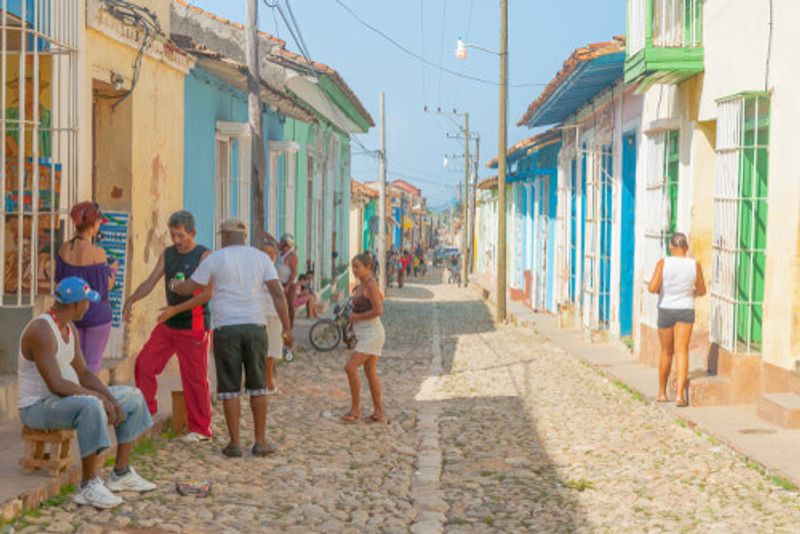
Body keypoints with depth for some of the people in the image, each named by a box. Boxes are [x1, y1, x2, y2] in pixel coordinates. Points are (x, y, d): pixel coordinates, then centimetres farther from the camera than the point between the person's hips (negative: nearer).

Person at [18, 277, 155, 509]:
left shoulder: (70, 329, 7)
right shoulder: (42, 331, -25)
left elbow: (84, 374, 8)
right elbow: (56, 385, -31)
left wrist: (112, 400, -8)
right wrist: (101, 396, -23)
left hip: (65, 400, 10)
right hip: (37, 407, -10)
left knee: (133, 397, 10)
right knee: (92, 407, -39)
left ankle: (121, 473, 10)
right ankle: (88, 486, -28)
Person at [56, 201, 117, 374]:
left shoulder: (65, 248, -4)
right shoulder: (97, 253, -21)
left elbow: (59, 279, 8)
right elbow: (103, 290, -17)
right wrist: (112, 270, 0)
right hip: (96, 313, -6)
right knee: (92, 363, 5)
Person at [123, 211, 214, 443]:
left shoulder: (204, 256, -10)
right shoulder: (168, 254, 9)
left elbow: (207, 293, -18)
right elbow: (151, 281, 5)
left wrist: (176, 309, -26)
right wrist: (132, 299, -14)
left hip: (194, 326, -6)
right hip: (168, 325, 6)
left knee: (194, 378, -4)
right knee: (144, 363, 3)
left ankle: (201, 429, 6)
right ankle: (145, 408, 19)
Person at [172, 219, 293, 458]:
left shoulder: (215, 259, 2)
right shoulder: (261, 258, 6)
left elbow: (189, 288, 8)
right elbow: (278, 293, -3)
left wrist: (174, 284, 31)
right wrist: (287, 328, -1)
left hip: (226, 328, -2)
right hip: (255, 326, 2)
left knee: (230, 387, 4)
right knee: (258, 386, 9)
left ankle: (234, 443, 5)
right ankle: (260, 441, 11)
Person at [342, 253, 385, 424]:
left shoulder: (370, 285, -15)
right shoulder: (362, 285, 13)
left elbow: (378, 311, -24)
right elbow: (380, 297, 30)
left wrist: (357, 317, -14)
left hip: (371, 333, -10)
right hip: (364, 333, 10)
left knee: (351, 368, -14)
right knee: (370, 372, 11)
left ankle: (355, 409, -5)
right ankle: (379, 413, 15)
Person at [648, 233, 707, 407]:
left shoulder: (663, 263, -10)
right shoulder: (695, 265, -5)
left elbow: (652, 288, -17)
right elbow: (702, 291, 6)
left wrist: (659, 290, 5)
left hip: (666, 310, 0)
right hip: (686, 311, 0)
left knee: (666, 352, 14)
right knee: (681, 352, -2)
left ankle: (662, 393, 25)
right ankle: (680, 395, -14)